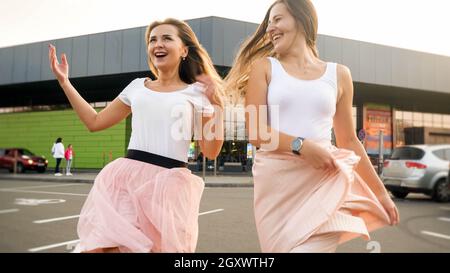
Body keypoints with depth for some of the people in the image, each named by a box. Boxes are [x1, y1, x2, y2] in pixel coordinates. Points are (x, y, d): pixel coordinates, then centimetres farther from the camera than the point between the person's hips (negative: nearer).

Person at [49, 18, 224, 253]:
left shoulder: (196, 93, 4)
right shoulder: (137, 87, 14)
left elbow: (210, 152, 0)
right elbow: (95, 122, 19)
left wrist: (217, 104, -9)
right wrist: (64, 81, 19)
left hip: (168, 183, -2)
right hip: (124, 177, 3)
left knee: (160, 247, 3)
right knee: (97, 246, -8)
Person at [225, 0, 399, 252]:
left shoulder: (339, 74, 12)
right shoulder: (264, 67, 8)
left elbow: (349, 141, 16)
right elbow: (256, 132, -3)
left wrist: (380, 191, 17)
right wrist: (301, 146, -19)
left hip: (323, 181, 1)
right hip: (276, 180, 0)